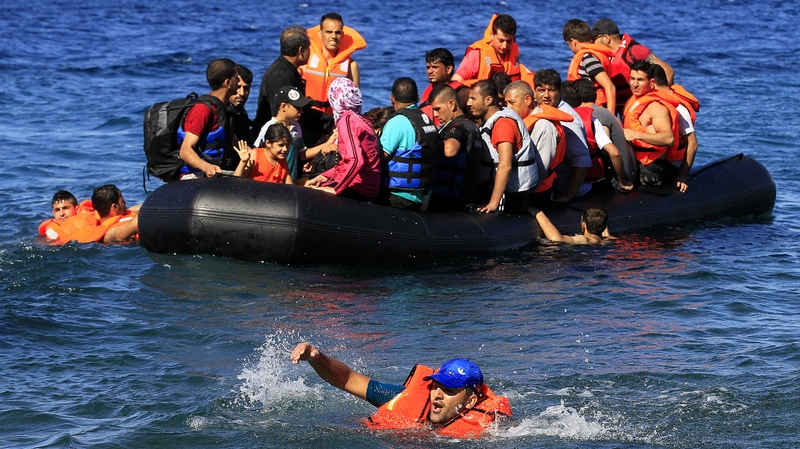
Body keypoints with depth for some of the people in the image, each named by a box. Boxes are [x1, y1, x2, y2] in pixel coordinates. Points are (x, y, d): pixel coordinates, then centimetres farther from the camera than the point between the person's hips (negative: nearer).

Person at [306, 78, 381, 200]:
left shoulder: (347, 120, -14)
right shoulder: (361, 119, 13)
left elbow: (356, 161, -26)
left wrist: (336, 189, -22)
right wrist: (324, 177, 13)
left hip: (358, 189, -9)